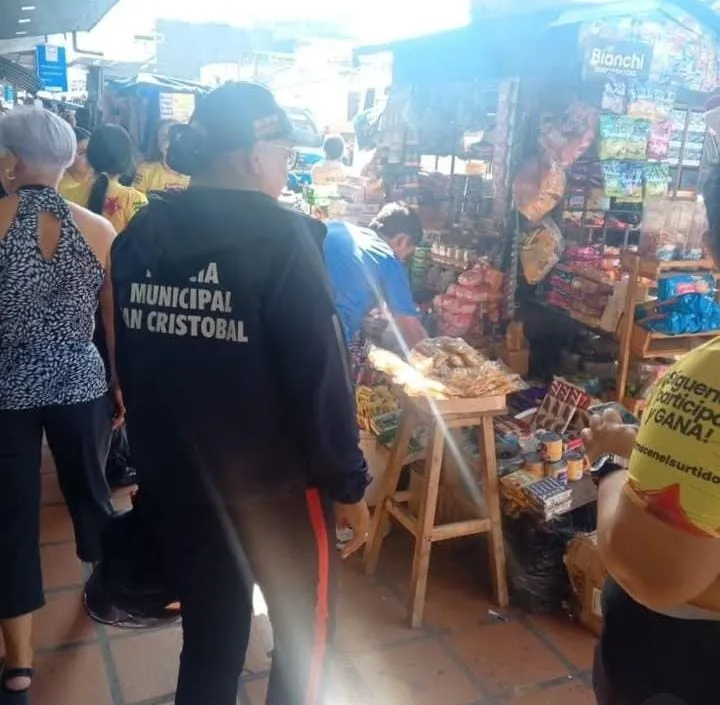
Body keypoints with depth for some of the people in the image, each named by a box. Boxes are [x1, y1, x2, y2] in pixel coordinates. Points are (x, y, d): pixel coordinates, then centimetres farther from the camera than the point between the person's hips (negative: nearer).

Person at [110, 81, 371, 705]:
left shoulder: (139, 235, 2)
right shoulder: (279, 235, -17)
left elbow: (130, 364, 9)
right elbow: (319, 372, -20)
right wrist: (349, 483, -9)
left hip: (172, 482, 6)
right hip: (275, 485, -5)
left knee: (209, 636, 22)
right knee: (306, 632, 17)